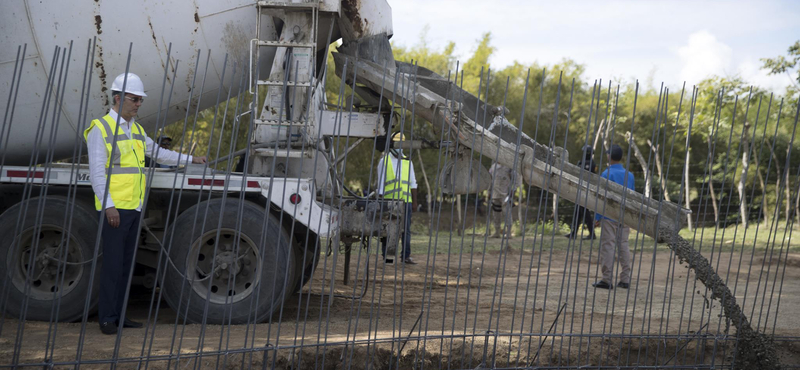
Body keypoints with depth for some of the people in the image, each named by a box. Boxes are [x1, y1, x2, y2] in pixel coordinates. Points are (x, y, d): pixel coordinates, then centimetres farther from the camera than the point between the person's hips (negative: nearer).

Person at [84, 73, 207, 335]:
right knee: (113, 263, -6)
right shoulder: (100, 129, -7)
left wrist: (190, 159, 26)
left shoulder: (136, 130, 16)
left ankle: (119, 315, 17)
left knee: (127, 263, 10)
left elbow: (158, 153, 30)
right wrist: (108, 205, -18)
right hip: (114, 208, -8)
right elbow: (97, 172, -12)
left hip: (134, 207, 8)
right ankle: (107, 319, 0)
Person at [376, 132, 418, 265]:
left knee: (406, 229, 0)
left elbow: (413, 183, 16)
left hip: (406, 200, 3)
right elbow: (381, 184, 3)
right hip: (389, 201, -3)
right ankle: (387, 254, 6)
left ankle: (406, 255, 2)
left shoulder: (407, 162, 16)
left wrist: (414, 201, 9)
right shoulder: (384, 161, 5)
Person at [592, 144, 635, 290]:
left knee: (607, 246, -3)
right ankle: (625, 279, 9)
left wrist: (597, 217, -3)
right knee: (623, 246, 9)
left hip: (609, 216, -6)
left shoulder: (607, 174, -9)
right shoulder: (629, 175, 8)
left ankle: (607, 280, -3)